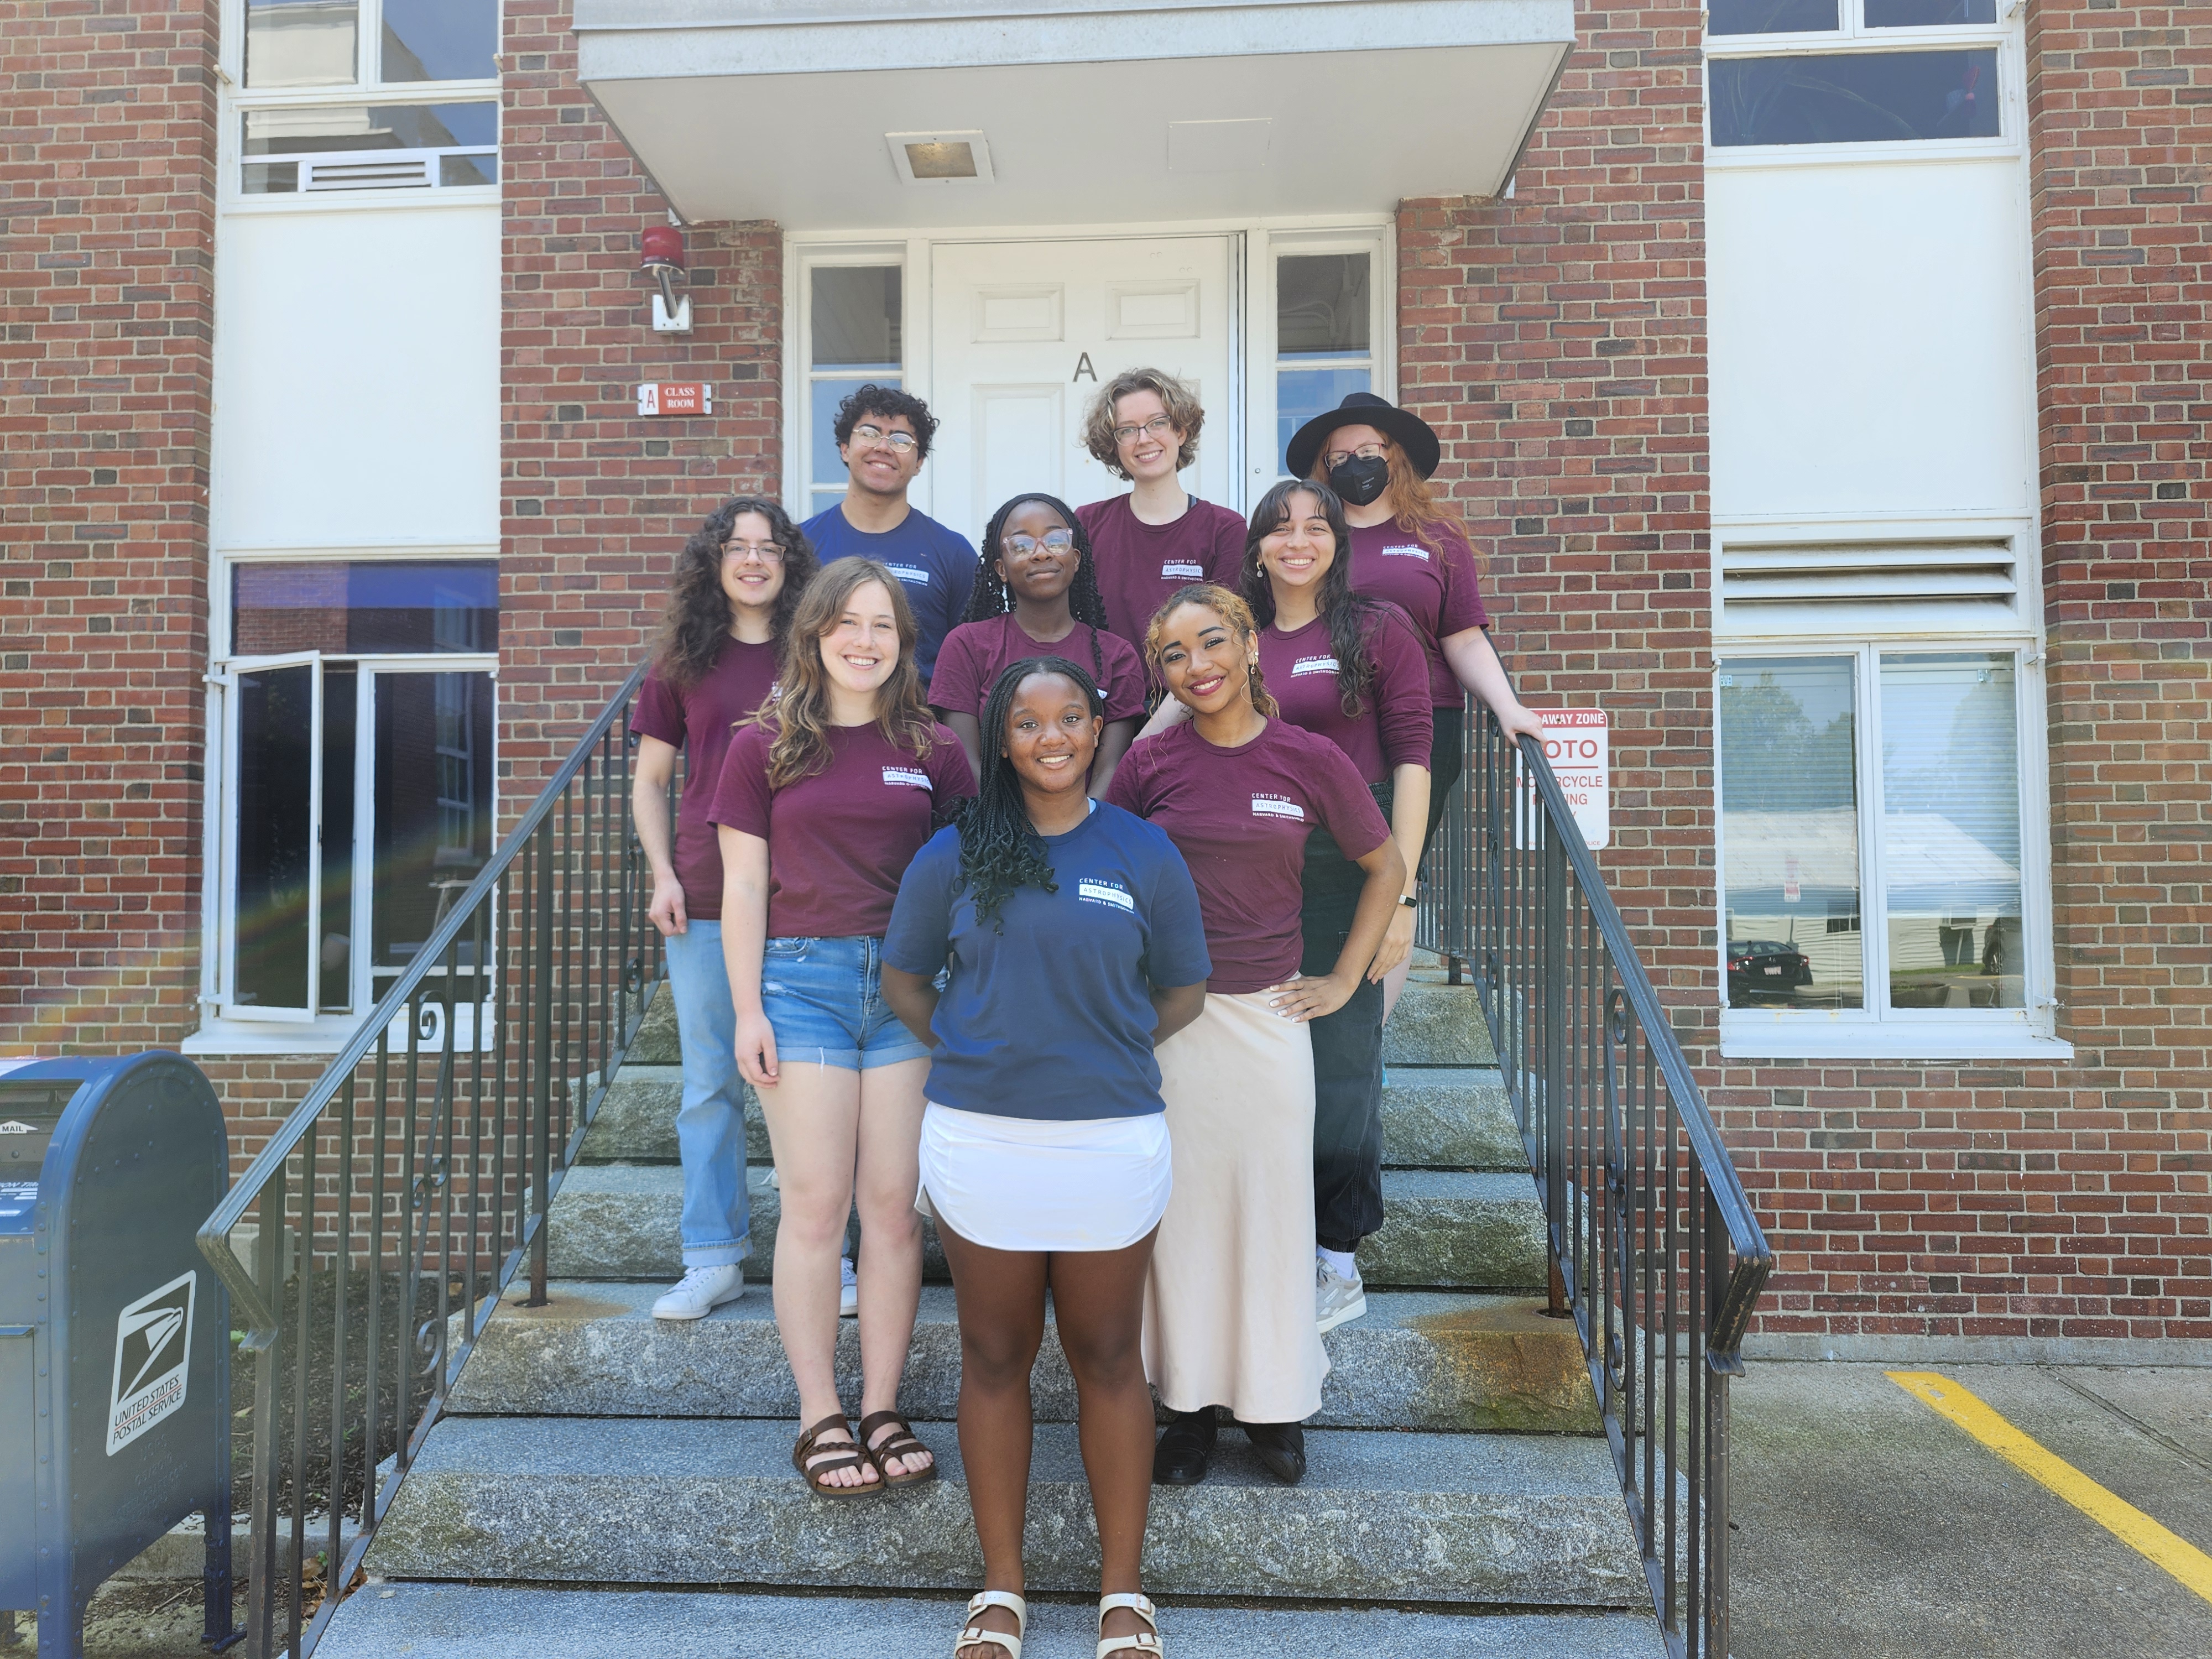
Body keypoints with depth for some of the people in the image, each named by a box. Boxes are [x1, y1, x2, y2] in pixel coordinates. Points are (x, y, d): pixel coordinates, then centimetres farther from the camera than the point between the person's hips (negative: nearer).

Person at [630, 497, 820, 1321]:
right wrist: (663, 875, -1)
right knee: (711, 1085, 8)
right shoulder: (684, 662, 7)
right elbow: (649, 779, 12)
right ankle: (713, 1260, 19)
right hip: (705, 903, 1)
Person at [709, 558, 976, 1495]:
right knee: (815, 1204, 1)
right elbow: (744, 887, 3)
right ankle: (819, 1418, 14)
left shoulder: (933, 751, 7)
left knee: (896, 1205, 4)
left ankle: (882, 1410, 17)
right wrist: (748, 1011, -2)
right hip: (803, 978, -1)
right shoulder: (765, 748, 4)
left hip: (912, 984, 2)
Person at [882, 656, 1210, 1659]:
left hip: (1112, 1139, 0)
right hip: (979, 1139, 1)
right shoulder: (955, 856, 2)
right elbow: (904, 979, 13)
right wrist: (975, 1051, 5)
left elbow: (1184, 991, 10)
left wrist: (1109, 1050, 2)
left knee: (1108, 1359, 10)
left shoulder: (1144, 854, 2)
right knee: (995, 1357, 11)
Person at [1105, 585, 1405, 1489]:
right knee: (1181, 1206, 8)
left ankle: (1275, 1400, 27)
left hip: (1266, 1016, 0)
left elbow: (1385, 869, 9)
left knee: (1271, 1203, 8)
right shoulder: (1149, 761, -2)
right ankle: (1190, 1401, 25)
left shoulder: (1309, 759, -3)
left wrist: (1344, 980, 5)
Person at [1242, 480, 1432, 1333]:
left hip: (1346, 869, -4)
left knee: (1339, 1062, 2)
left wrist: (1400, 889, -12)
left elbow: (1411, 761, -5)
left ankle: (1339, 1264, 17)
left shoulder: (1379, 630, 1)